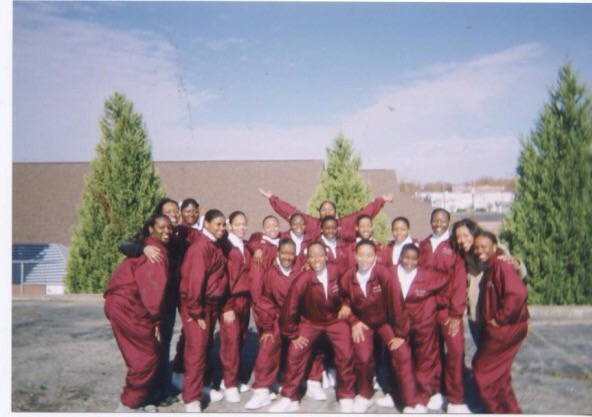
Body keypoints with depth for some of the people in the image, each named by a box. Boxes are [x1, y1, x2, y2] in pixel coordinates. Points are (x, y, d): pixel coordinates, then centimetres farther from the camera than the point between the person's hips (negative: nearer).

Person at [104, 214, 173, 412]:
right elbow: (154, 286, -18)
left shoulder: (146, 247, 19)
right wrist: (156, 319, -11)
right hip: (128, 307, -10)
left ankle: (134, 400, 27)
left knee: (140, 356, 17)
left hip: (122, 304, 10)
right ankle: (128, 404, 10)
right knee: (147, 357, 1)